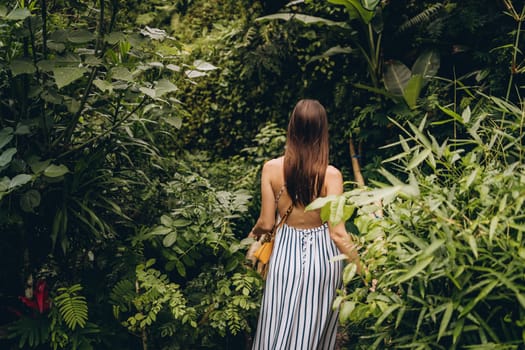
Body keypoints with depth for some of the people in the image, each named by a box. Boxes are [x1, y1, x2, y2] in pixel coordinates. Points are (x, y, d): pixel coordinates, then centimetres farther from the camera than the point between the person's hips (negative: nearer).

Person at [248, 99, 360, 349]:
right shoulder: (331, 175, -15)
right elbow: (337, 233, -17)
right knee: (314, 330, 17)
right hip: (322, 254, -1)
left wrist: (253, 233, 19)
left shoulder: (271, 168, -10)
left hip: (286, 252, 1)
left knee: (278, 329, 15)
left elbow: (266, 223, -4)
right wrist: (364, 268, -9)